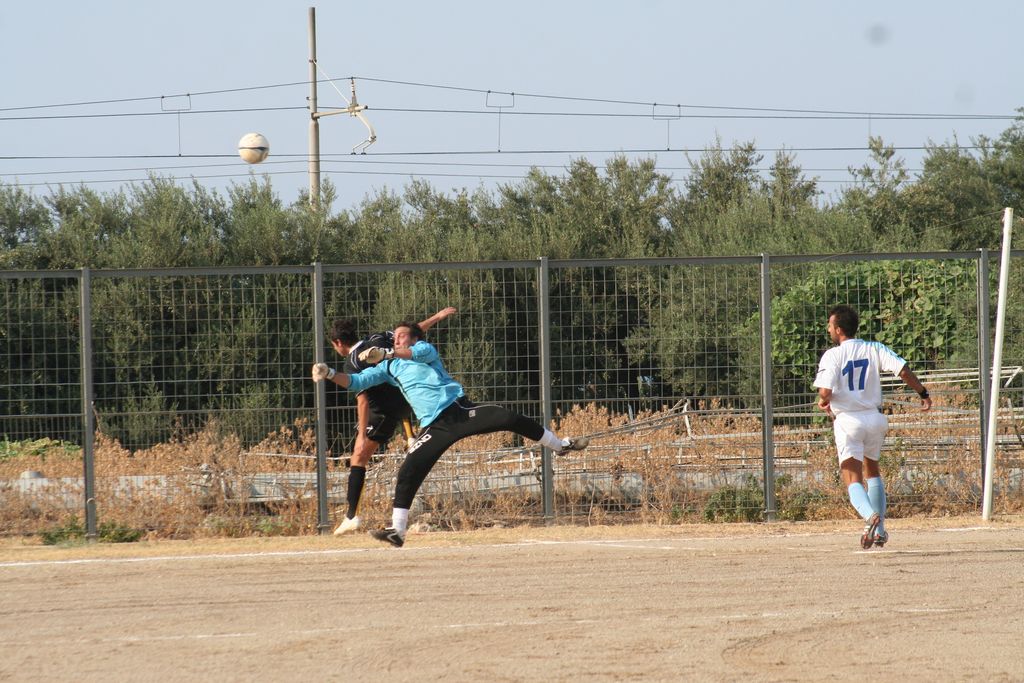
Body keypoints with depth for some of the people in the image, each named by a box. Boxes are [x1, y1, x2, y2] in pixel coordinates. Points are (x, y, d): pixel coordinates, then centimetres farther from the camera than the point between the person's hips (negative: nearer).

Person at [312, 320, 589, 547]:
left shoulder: (426, 349, 7)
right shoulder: (388, 367, 18)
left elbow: (420, 352, -19)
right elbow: (356, 382, 13)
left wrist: (387, 353, -36)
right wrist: (330, 374, -6)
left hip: (461, 410, -3)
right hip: (436, 428, 3)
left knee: (510, 419, -16)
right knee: (408, 473, -13)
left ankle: (561, 445, 3)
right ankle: (397, 530, -11)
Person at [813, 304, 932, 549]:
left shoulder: (832, 356, -6)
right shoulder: (874, 349, 4)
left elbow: (825, 392, -16)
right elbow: (903, 370, -8)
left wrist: (823, 402, 7)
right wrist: (923, 393, 2)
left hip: (847, 420, -4)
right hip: (874, 417, 4)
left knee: (853, 478, -6)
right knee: (872, 471, 25)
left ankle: (870, 515, -36)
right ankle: (879, 529, 22)